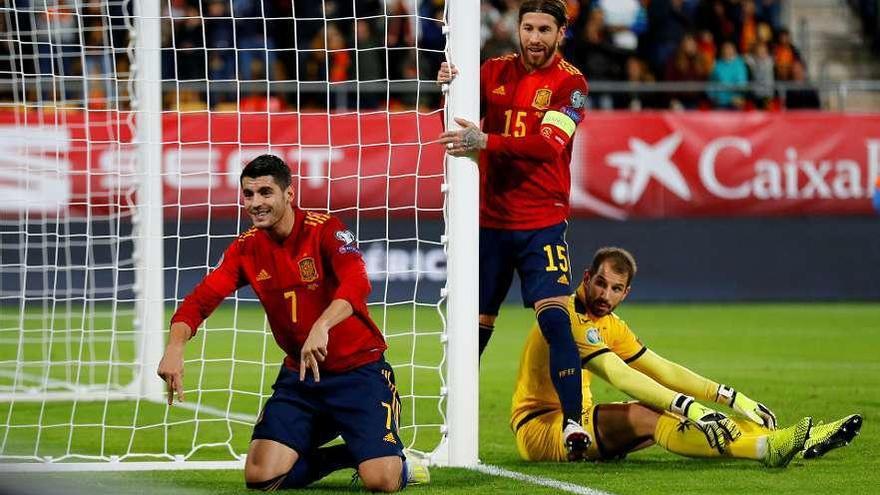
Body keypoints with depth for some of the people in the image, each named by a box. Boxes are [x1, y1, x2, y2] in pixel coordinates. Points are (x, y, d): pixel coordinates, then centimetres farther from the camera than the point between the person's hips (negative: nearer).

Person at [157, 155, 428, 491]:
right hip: (300, 374, 5)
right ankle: (343, 456, 15)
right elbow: (200, 300, -4)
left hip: (358, 369, -5)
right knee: (260, 476, -11)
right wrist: (175, 346, -25)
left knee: (381, 481, -21)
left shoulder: (325, 230, -14)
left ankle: (396, 462, 18)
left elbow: (357, 283, -32)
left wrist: (322, 326, -50)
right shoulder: (246, 249, 1)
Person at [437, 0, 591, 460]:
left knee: (555, 316, -18)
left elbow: (549, 145, -21)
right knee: (474, 325, 7)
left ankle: (573, 424, -18)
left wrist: (485, 141, -32)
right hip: (489, 219, 3)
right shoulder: (493, 71, 6)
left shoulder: (570, 83, -6)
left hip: (541, 223, -3)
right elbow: (456, 130, 9)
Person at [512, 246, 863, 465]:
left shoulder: (609, 326, 13)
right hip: (539, 428, -9)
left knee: (663, 411, -7)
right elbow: (620, 376, -29)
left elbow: (662, 370, 13)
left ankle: (800, 440, -15)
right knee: (647, 417, -28)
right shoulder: (571, 318, -18)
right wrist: (690, 408, -37)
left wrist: (731, 398, 3)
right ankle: (768, 449, -43)